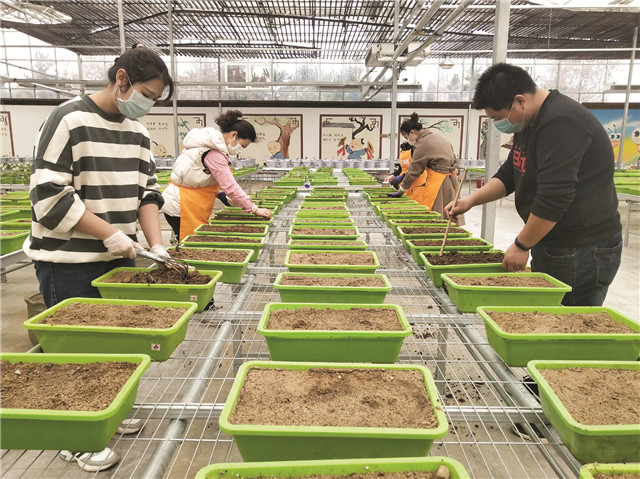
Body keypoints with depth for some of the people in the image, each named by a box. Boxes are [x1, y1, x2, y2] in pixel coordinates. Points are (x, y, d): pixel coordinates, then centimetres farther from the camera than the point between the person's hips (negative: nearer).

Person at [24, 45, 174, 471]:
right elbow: (49, 195, -19)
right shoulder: (69, 121, -14)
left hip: (119, 258, 7)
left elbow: (146, 191, 6)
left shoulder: (137, 131, 7)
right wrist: (110, 234, -20)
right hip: (68, 263, -6)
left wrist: (157, 246, -6)